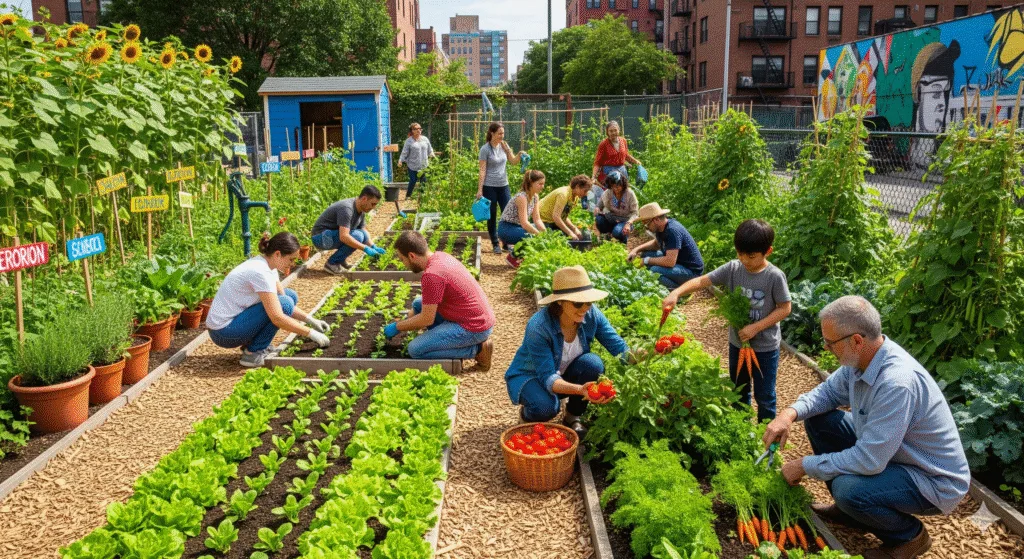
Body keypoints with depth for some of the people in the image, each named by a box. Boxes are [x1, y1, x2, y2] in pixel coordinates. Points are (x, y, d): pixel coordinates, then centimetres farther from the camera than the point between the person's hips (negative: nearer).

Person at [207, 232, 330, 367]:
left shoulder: (266, 265, 4)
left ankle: (252, 344, 10)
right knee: (285, 303, -20)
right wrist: (311, 333, -21)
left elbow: (285, 297, 13)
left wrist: (310, 319, 2)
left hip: (235, 319, 9)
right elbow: (277, 318, -28)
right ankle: (254, 353, -7)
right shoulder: (260, 272, -24)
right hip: (224, 332, -9)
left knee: (291, 296, 7)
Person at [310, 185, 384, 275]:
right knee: (357, 236, -26)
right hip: (321, 237, -9)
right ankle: (332, 263, -12)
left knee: (364, 235, -5)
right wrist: (366, 249, -34)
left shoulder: (361, 210, 2)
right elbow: (343, 237, -35)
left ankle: (340, 259, 7)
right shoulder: (347, 208, -27)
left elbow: (364, 232, 13)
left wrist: (373, 247, -5)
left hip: (333, 235, 9)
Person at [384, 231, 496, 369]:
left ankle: (477, 349, -5)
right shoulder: (440, 256, 5)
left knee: (415, 349, -8)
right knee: (419, 304, 15)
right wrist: (409, 318, 23)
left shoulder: (432, 275, -24)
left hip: (474, 328, -9)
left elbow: (427, 319, -17)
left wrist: (397, 327, -3)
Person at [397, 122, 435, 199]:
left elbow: (430, 151, 17)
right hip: (413, 166, -4)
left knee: (424, 181, 5)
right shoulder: (409, 141, -5)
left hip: (424, 166, 4)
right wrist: (400, 160, -18)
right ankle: (408, 195, 19)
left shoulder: (425, 139, 8)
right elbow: (404, 152, -6)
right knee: (413, 181, 1)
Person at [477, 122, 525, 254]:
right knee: (492, 216, 5)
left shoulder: (504, 146, 5)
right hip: (490, 187, -5)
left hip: (503, 185, 5)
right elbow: (482, 170, -10)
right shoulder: (485, 149, -9)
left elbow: (513, 161, 9)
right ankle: (495, 244, 14)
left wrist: (519, 155, -13)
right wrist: (479, 190, -14)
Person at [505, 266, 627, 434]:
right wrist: (580, 390, -53)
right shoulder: (538, 327, -34)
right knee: (546, 406, -36)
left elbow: (618, 346, -17)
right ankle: (526, 414, 3)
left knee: (592, 363, -27)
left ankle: (572, 418, -3)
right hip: (529, 376, -4)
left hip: (563, 374, 5)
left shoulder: (591, 314, -19)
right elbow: (547, 378, -35)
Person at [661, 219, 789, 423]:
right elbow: (702, 280, -14)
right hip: (737, 342, 4)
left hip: (765, 347, -4)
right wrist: (676, 293, -31)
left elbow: (785, 308, -13)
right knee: (738, 392, 22)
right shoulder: (732, 268, -11)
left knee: (764, 397, 10)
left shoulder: (775, 276, -20)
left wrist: (755, 327, -21)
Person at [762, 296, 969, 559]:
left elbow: (869, 460, -34)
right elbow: (829, 391, 7)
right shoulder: (862, 357, -10)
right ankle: (849, 509, 18)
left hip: (934, 481, -8)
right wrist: (790, 413, -13)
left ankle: (910, 536, 1)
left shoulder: (897, 382, -36)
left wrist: (805, 466, -22)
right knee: (818, 420, 2)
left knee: (848, 489, -32)